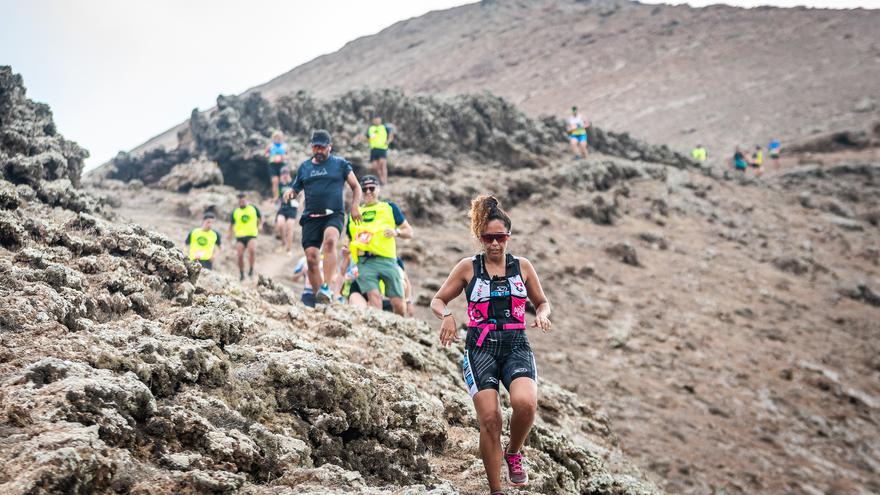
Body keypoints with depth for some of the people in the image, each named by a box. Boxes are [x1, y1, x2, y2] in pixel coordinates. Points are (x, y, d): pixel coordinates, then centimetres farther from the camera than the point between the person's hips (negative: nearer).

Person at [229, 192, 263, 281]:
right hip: (240, 237, 2)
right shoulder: (234, 212, 8)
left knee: (252, 250, -28)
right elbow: (231, 224, 16)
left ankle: (251, 269, -9)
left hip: (251, 235, -2)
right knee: (240, 255, -4)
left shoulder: (253, 208, 6)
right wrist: (230, 233, 0)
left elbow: (260, 217, 18)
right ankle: (241, 274, 15)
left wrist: (260, 225, 0)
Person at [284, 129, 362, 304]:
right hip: (310, 218, 4)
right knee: (311, 258, -7)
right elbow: (296, 188, 27)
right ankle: (320, 297, 3)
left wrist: (354, 207, -2)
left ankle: (327, 288, -39)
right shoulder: (304, 167, 18)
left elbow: (356, 186, 13)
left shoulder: (340, 164, 10)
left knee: (329, 240, -34)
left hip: (334, 215, -3)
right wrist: (290, 192, 3)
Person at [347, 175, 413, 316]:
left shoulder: (390, 207, 16)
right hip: (364, 262, 1)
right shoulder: (354, 213, 21)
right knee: (373, 295, -22)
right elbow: (350, 241, 26)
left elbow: (409, 232, 13)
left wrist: (396, 232, -8)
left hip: (387, 260, -1)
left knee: (398, 303, -6)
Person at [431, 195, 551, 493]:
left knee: (525, 404, -27)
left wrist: (542, 313, -3)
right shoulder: (468, 268, 5)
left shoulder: (522, 266, 9)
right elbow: (437, 300, 12)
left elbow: (542, 302, 20)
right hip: (481, 348, -1)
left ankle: (513, 453, 5)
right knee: (489, 419, -12)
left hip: (516, 347, 1)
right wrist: (447, 315, -10)